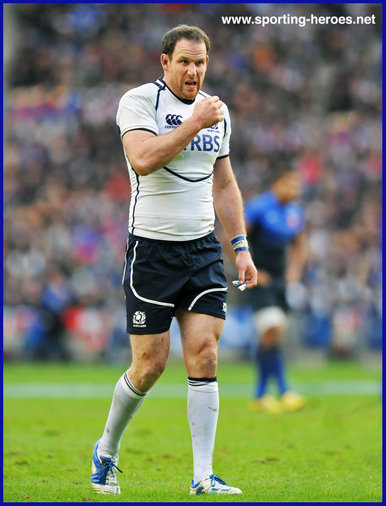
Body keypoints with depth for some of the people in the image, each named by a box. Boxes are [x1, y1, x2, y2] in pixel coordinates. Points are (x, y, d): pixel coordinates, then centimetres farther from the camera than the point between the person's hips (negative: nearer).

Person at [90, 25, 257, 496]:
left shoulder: (216, 110, 12)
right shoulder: (139, 100, -7)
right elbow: (143, 159, -24)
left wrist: (241, 246, 15)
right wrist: (193, 123, -20)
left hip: (203, 247, 5)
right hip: (151, 249, -5)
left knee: (204, 355, -6)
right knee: (150, 364, -3)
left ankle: (203, 477, -4)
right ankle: (105, 451, 22)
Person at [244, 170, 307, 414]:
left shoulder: (295, 212, 11)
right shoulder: (258, 207, -13)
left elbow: (300, 245, 27)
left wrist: (295, 268, 9)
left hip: (280, 281, 7)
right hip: (259, 280, -7)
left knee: (269, 338, 7)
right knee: (273, 330, -18)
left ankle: (260, 396, 15)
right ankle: (284, 392, -17)